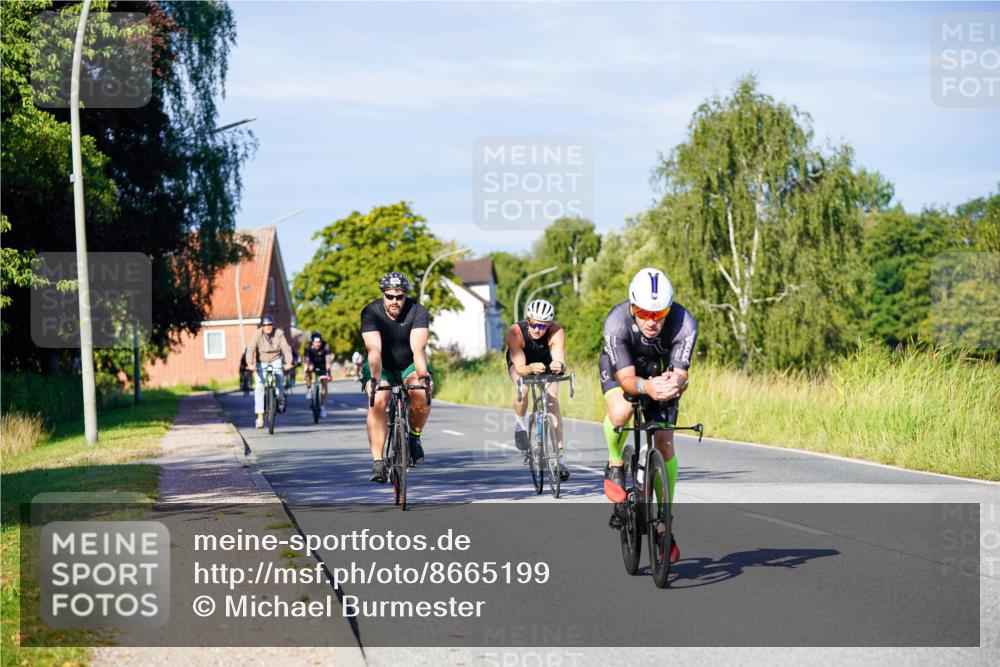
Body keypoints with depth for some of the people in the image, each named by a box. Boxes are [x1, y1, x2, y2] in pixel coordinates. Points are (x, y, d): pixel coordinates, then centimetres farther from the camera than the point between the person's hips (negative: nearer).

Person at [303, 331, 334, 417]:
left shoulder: (325, 346, -29)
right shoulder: (308, 347, -25)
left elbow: (328, 359, -34)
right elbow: (306, 360, -28)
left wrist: (328, 372, -45)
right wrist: (306, 372, -40)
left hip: (322, 365, -1)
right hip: (313, 363, 1)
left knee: (324, 384, -10)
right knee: (310, 369, -33)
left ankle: (323, 406, -1)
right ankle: (309, 390, -13)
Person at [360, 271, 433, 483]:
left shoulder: (417, 311, -21)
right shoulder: (371, 312, -22)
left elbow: (418, 348, -32)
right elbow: (374, 350, -33)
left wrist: (423, 376, -49)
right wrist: (375, 380, -47)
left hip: (409, 365, 1)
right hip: (381, 366, 0)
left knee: (421, 396, -29)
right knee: (378, 401, -28)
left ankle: (414, 437, 0)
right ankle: (378, 463, -25)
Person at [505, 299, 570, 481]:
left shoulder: (557, 333, -34)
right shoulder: (515, 332, -36)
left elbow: (560, 361, -44)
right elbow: (520, 368, -39)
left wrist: (558, 366, -67)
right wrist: (532, 368, -61)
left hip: (546, 364, 1)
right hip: (520, 364, -1)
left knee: (552, 400, -17)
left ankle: (559, 457, -14)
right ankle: (519, 423, -3)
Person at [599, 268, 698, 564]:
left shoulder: (684, 324, -34)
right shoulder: (616, 323, -37)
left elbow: (681, 373, -36)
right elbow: (626, 377, -39)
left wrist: (675, 383, -60)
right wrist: (646, 387, -61)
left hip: (660, 372, 1)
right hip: (620, 367, -1)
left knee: (665, 444, -7)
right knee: (620, 412, -33)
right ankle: (615, 466, -2)